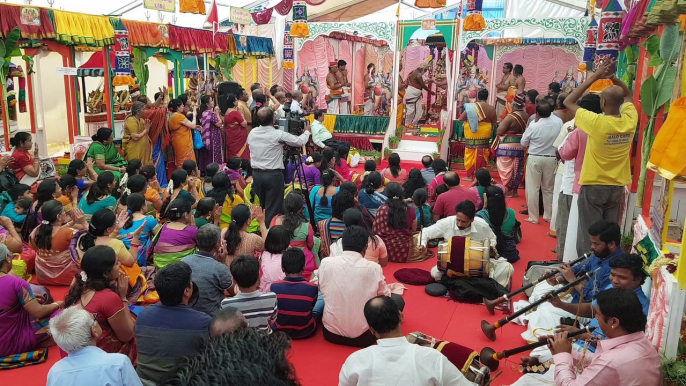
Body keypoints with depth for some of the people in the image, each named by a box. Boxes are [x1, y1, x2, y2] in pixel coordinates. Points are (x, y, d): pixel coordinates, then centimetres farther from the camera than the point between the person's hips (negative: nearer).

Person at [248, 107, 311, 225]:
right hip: (274, 175, -6)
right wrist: (307, 131, 17)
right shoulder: (278, 135, -15)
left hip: (256, 174, 6)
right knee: (273, 209, 1)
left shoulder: (252, 133, 1)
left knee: (259, 207, 18)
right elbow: (300, 141, -4)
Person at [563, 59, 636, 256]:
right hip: (617, 187, 5)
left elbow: (569, 102, -8)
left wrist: (594, 77, -7)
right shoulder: (630, 121, -6)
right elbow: (628, 95, 16)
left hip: (593, 186, -5)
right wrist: (613, 78, 1)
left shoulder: (596, 123, -20)